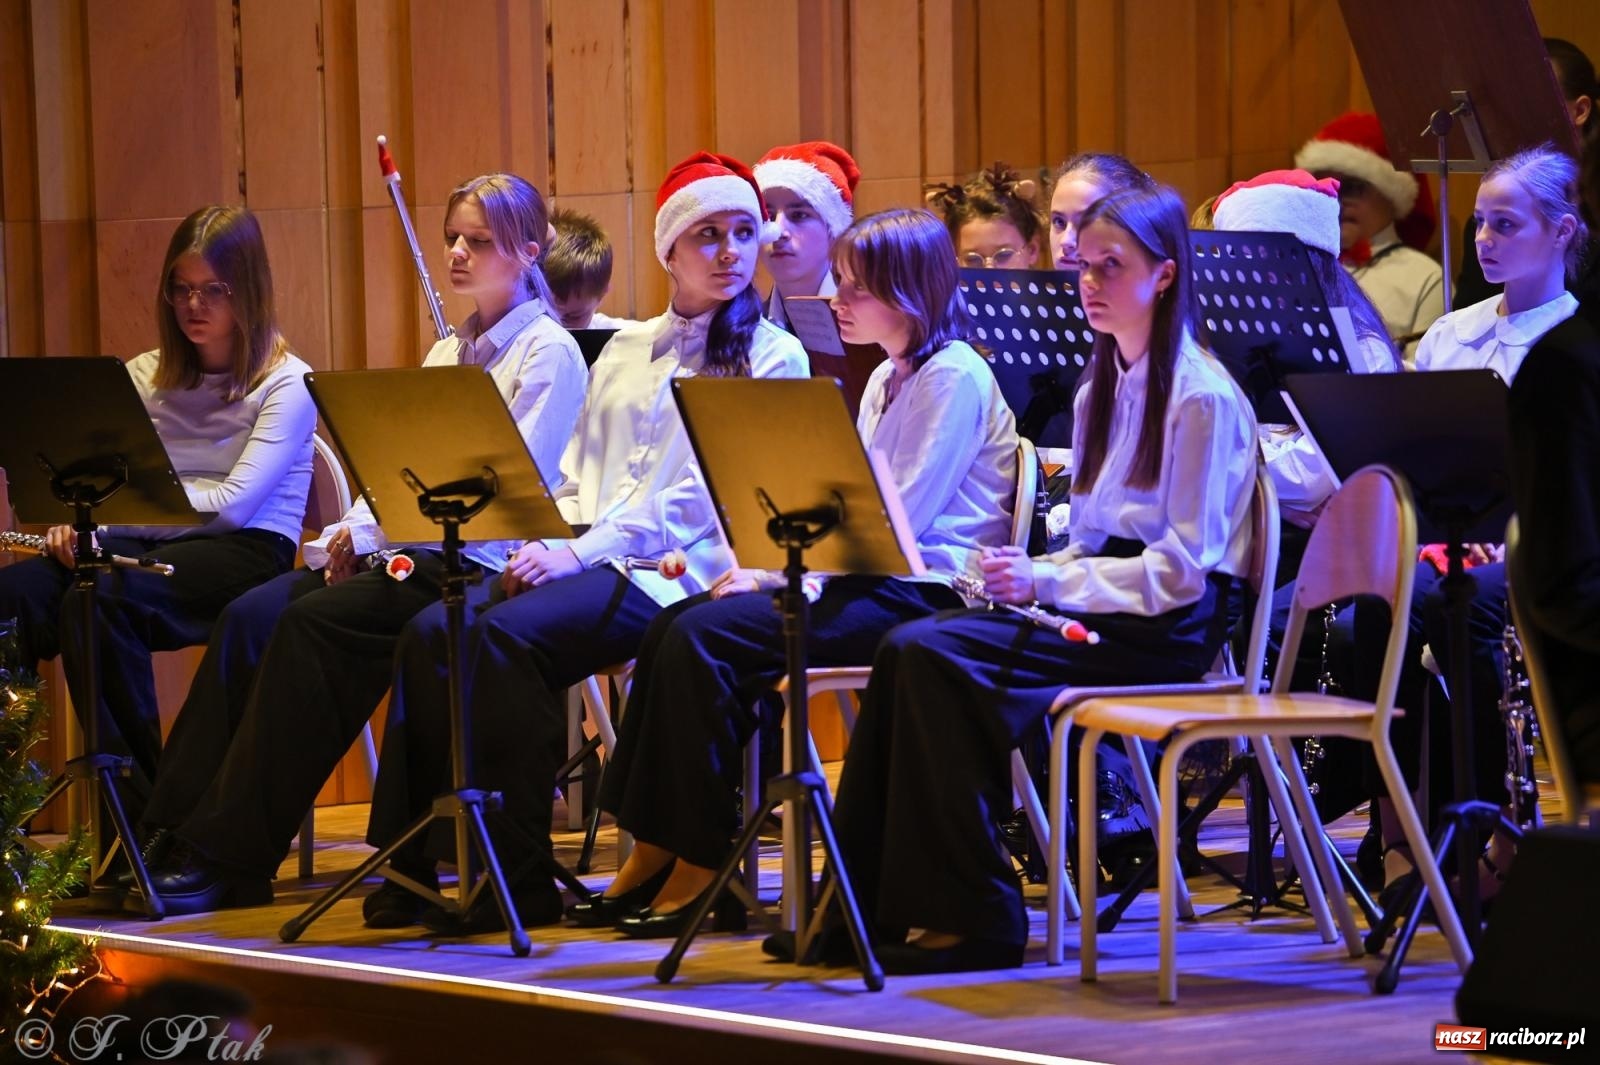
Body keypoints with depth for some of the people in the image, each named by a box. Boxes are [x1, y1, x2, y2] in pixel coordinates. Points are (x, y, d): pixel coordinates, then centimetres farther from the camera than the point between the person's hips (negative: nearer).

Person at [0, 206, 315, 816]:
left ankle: (144, 817, -27)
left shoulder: (285, 383, -1)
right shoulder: (145, 376, 17)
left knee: (98, 604, -35)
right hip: (148, 543, 5)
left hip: (245, 552, -5)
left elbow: (233, 503, -14)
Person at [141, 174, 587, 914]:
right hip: (403, 550, 8)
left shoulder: (549, 353, -2)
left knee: (313, 624, -29)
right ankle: (169, 838, -25)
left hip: (476, 562, -8)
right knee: (248, 618, -18)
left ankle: (228, 861, -28)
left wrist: (378, 529, -18)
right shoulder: (446, 354, 25)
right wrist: (351, 531, -3)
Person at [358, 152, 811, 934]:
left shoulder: (771, 357, 3)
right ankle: (415, 860, -19)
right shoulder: (625, 353, 24)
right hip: (582, 557, 6)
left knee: (509, 635, -31)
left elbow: (709, 491, -8)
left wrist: (587, 550, -17)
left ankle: (519, 873, -25)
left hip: (671, 568, -6)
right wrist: (544, 544, -2)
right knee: (432, 631, -21)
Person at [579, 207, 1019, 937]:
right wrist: (769, 564, 0)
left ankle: (701, 866, -16)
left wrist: (777, 571, -16)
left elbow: (898, 520, -17)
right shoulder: (887, 379, 21)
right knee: (671, 627, -4)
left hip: (923, 592, -10)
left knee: (705, 637, -22)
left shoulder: (956, 377, -10)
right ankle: (652, 851, -6)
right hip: (868, 577, 10)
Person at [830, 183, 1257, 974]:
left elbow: (1182, 571, -15)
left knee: (938, 657, -25)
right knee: (909, 649, -16)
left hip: (1167, 626, -8)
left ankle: (978, 921, -20)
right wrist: (1030, 574, -1)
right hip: (1103, 605, 8)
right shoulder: (1102, 391, 18)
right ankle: (867, 901, -17)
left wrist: (1049, 582, -20)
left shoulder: (1203, 398, -9)